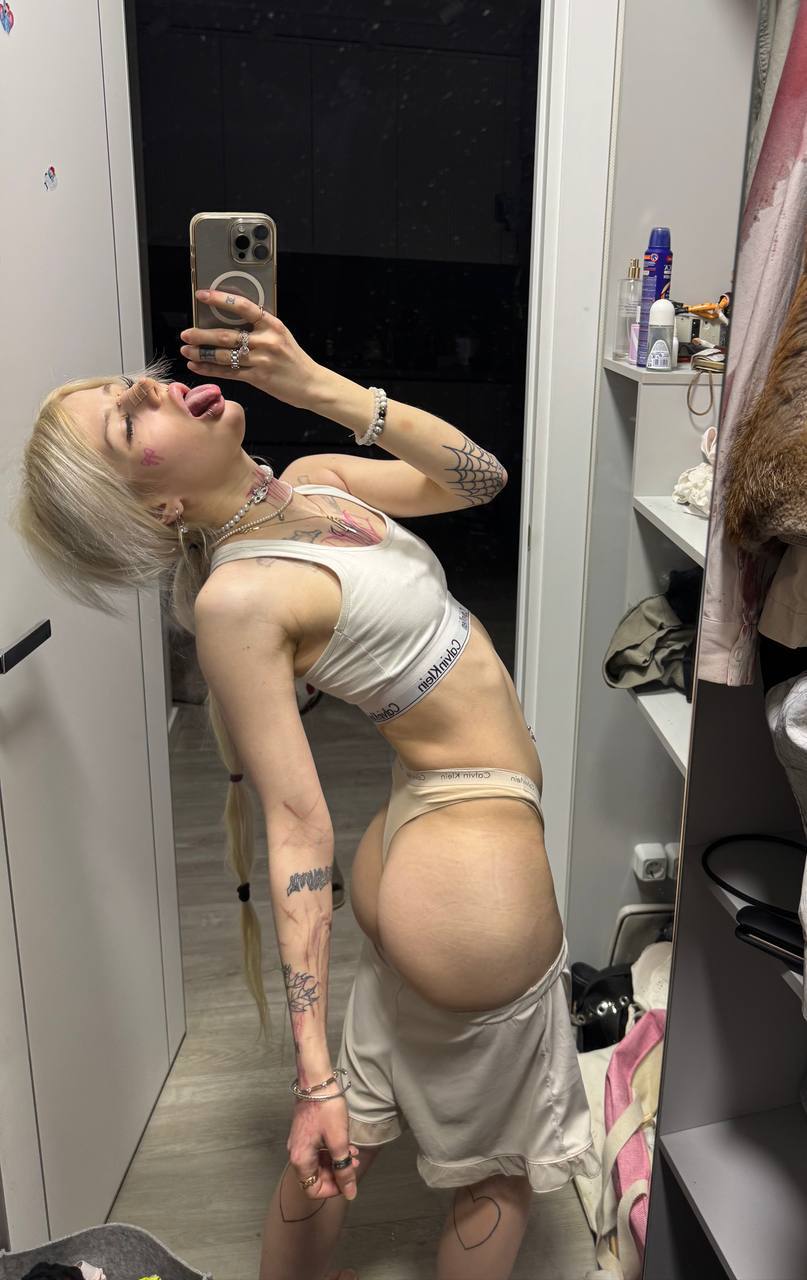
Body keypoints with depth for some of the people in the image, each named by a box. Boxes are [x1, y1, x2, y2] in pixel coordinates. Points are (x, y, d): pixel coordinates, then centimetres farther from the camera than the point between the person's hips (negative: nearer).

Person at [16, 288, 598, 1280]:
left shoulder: (314, 480, 2)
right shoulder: (237, 597, -21)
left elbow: (479, 480, 3)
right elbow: (297, 828, -21)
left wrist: (318, 385, -6)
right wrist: (312, 1075, -19)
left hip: (416, 836, 7)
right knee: (500, 1171, 19)